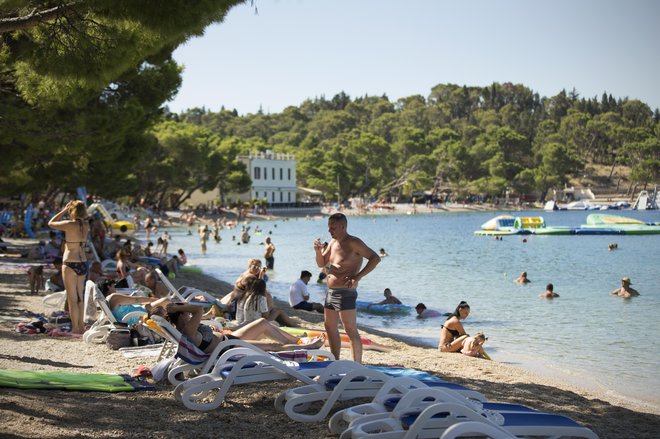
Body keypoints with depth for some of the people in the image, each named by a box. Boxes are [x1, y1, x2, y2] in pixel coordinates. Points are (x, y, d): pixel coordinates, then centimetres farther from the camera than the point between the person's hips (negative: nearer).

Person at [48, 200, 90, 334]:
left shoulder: (69, 225, -16)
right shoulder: (86, 225, 2)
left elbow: (51, 223, -1)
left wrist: (64, 210, 2)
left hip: (70, 264, -7)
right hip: (83, 263, 7)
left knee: (72, 298, 1)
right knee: (79, 298, 17)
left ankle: (75, 329, 4)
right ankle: (81, 326, 23)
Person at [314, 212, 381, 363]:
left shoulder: (353, 243, -12)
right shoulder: (333, 243, 13)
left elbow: (375, 258, -18)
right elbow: (322, 263, 20)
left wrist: (357, 277, -23)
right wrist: (318, 251, -1)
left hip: (345, 293, -9)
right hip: (331, 292, 9)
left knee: (351, 330, -8)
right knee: (330, 328, 15)